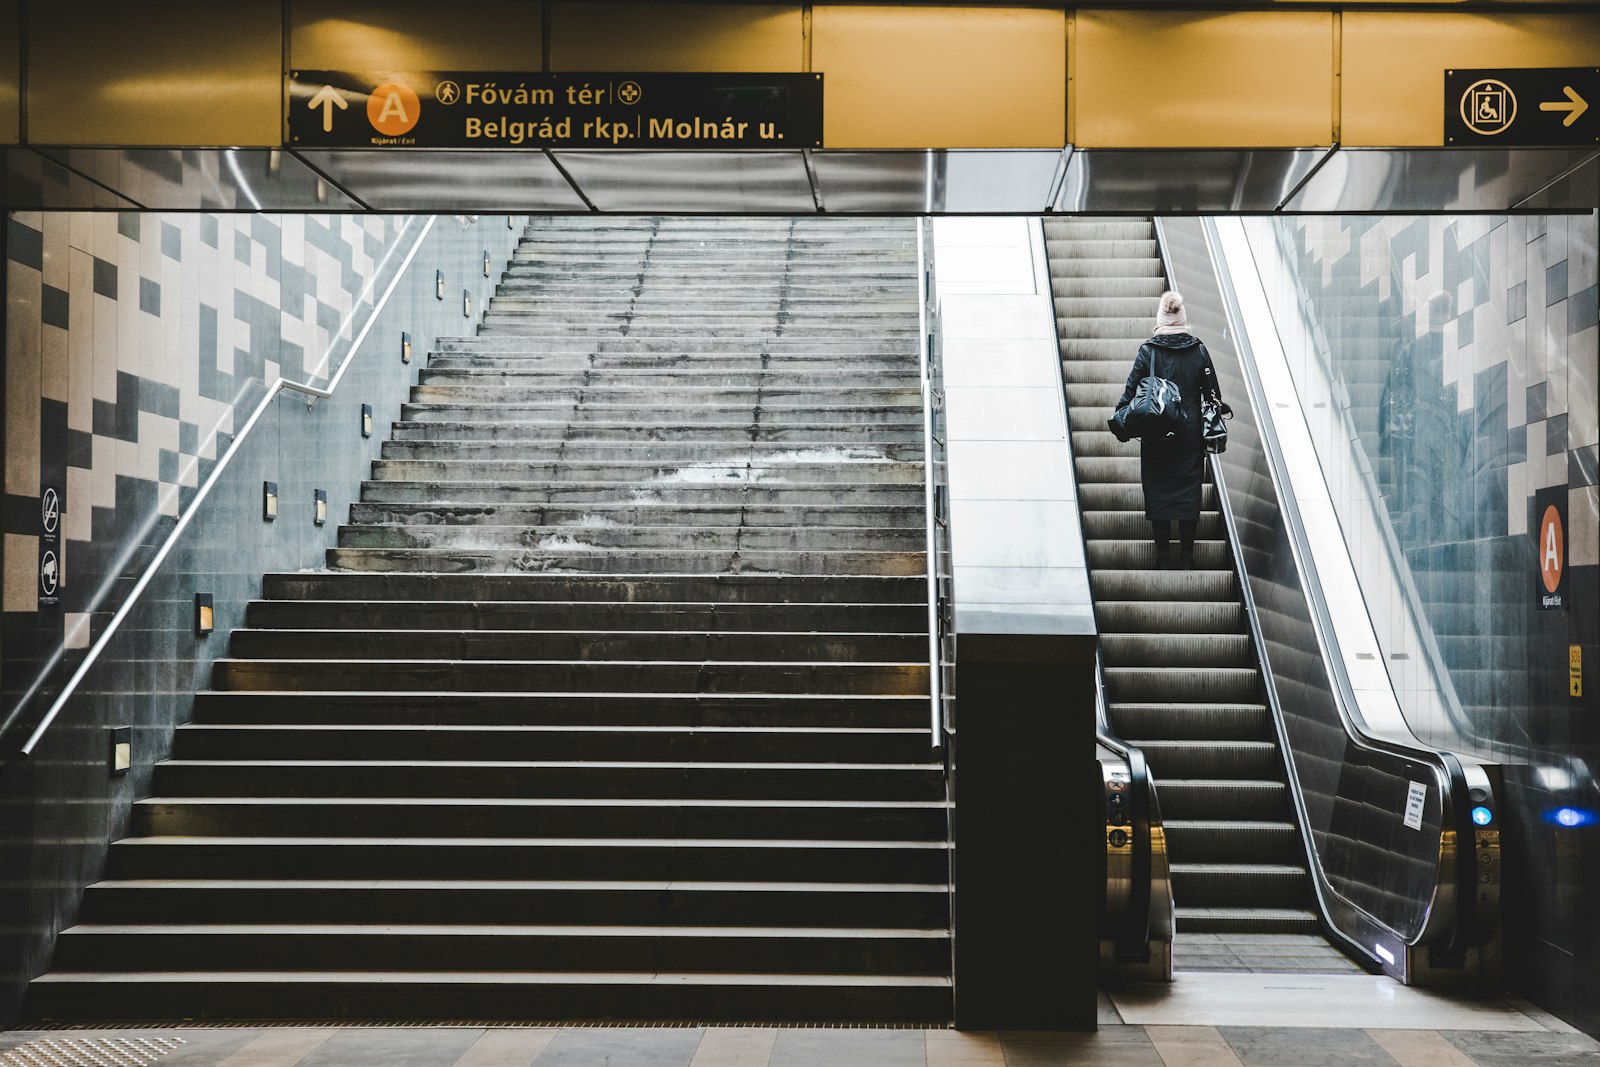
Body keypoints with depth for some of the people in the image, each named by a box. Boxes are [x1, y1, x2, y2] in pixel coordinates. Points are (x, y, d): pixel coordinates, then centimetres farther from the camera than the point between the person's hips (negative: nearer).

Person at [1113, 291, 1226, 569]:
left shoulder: (1148, 351, -7)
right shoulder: (1199, 350, -1)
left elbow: (1132, 390, -7)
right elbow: (1212, 392, 3)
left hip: (1156, 435, -2)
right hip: (1191, 436, 2)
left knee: (1158, 492, 5)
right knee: (1189, 492, 8)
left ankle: (1163, 559, 6)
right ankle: (1187, 559, 9)